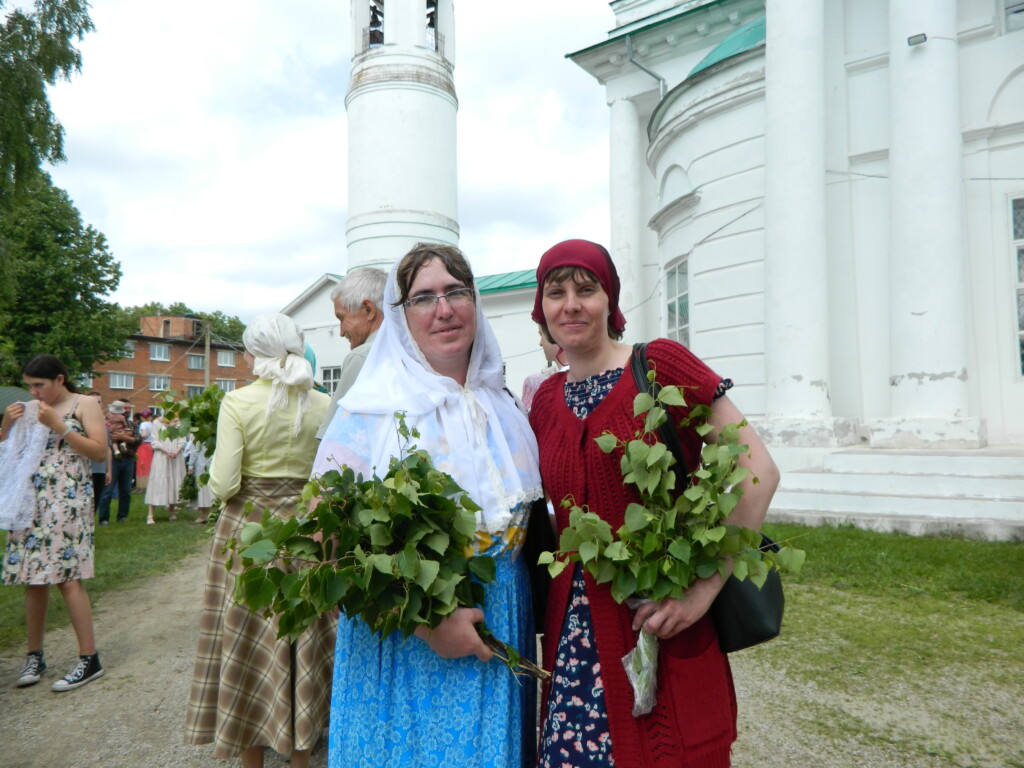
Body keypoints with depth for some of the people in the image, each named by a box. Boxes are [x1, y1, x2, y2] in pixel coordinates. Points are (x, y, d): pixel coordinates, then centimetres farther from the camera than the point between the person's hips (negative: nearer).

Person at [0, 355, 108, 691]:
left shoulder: (85, 404, -2)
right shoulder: (30, 409, 13)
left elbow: (100, 451, -11)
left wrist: (58, 426, -16)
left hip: (68, 501, -6)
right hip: (30, 501, 6)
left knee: (66, 577, -8)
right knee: (33, 578, 6)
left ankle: (89, 659, -2)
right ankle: (35, 656, 19)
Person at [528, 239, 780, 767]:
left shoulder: (660, 364, -9)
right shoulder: (545, 400, 7)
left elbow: (758, 472, -12)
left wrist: (704, 587, -17)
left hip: (663, 629, -4)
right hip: (575, 635, 5)